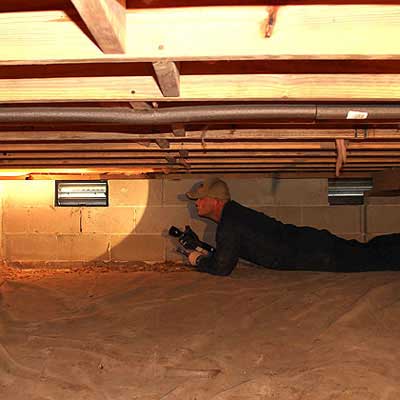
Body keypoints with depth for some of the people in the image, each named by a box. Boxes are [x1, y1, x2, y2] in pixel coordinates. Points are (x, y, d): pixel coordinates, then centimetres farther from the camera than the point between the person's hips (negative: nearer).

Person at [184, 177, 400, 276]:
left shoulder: (230, 225, -19)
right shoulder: (233, 213, 10)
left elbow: (222, 267, -17)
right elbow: (226, 251, 25)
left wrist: (198, 260, 0)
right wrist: (202, 250, 15)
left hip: (309, 251, -8)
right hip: (305, 240, 8)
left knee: (371, 258, -3)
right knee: (367, 251, 18)